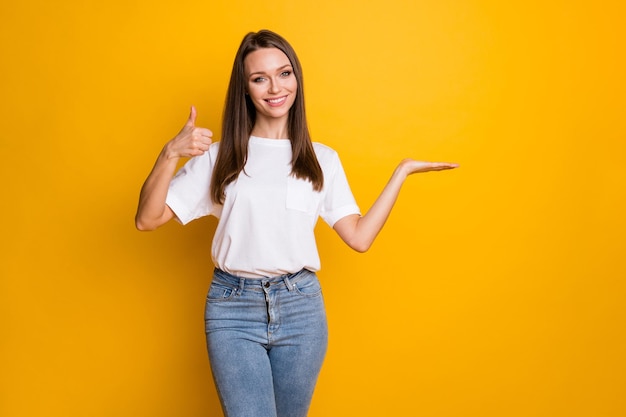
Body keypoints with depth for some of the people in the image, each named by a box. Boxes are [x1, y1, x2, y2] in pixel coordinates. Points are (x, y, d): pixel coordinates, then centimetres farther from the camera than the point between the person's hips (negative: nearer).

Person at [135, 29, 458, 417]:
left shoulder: (322, 159, 7)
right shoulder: (219, 156, 2)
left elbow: (359, 237, 1)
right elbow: (147, 219, -4)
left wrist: (402, 171, 1)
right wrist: (170, 153, -18)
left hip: (301, 307, 2)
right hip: (233, 308, -1)